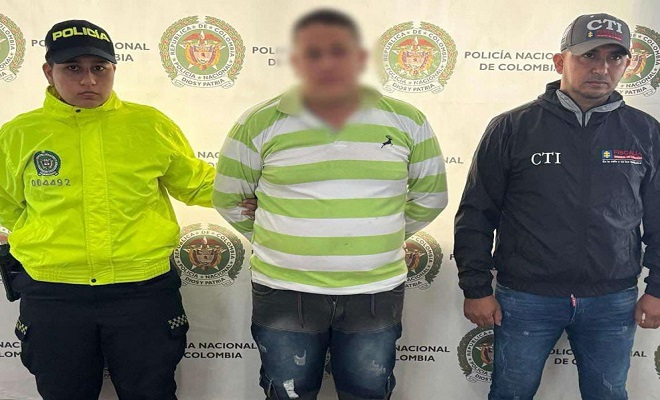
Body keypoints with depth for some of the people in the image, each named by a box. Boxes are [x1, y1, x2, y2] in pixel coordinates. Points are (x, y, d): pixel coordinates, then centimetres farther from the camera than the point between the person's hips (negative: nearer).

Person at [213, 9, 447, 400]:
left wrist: (379, 235, 10)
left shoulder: (408, 122, -2)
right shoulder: (259, 125, -6)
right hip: (285, 292, -1)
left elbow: (430, 196, 10)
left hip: (377, 293, 1)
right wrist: (279, 240, 7)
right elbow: (230, 199, 5)